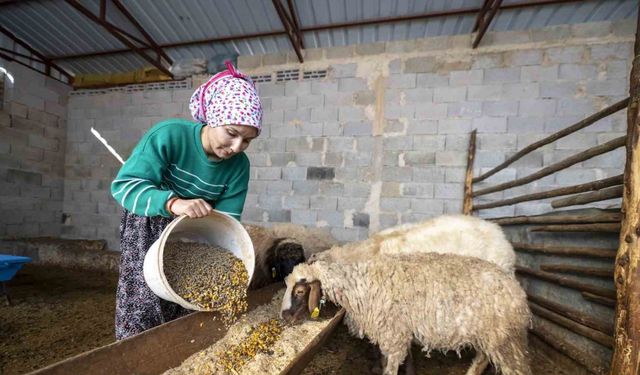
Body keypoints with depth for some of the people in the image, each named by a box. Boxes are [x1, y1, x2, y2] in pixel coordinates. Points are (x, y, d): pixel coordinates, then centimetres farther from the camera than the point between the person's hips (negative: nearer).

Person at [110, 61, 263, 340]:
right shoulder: (169, 135, -27)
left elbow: (226, 220, -15)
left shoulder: (238, 166, -18)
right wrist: (173, 203, -48)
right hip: (148, 225, -3)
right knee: (144, 308, -3)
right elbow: (123, 185, -31)